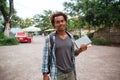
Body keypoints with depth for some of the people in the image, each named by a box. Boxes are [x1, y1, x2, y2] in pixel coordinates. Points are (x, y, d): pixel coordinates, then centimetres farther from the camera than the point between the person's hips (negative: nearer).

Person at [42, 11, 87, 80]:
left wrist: (80, 50, -8)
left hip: (70, 72, 4)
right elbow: (46, 57, -8)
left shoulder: (71, 36, 3)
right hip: (57, 74, -4)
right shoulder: (50, 38, -10)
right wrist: (45, 74, -8)